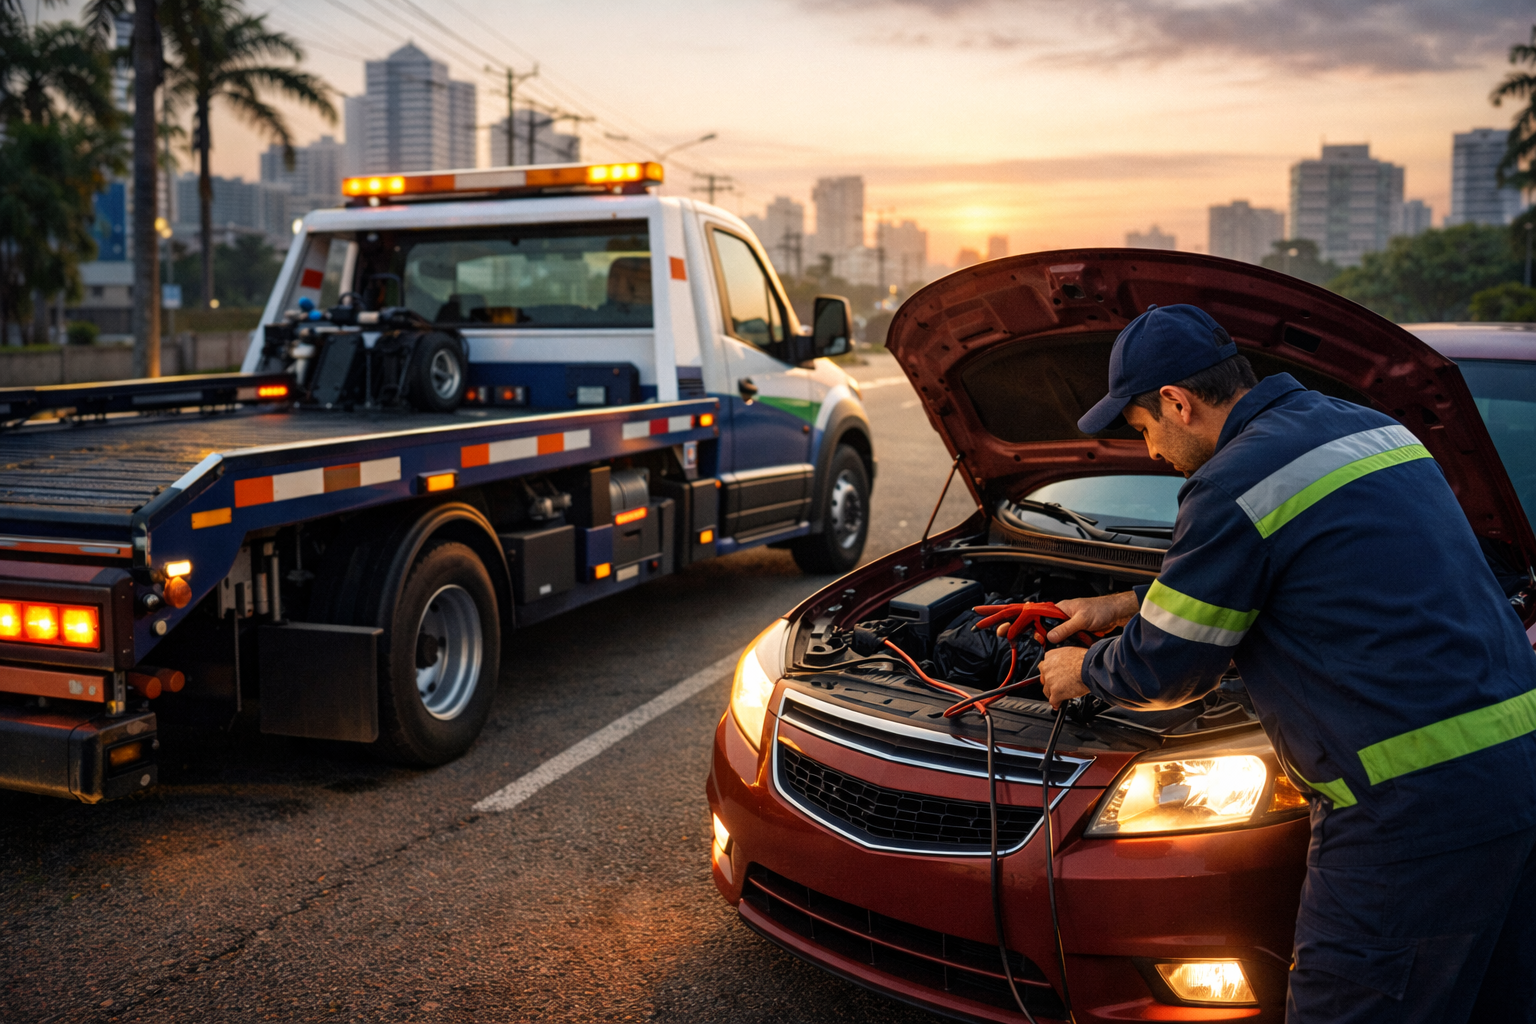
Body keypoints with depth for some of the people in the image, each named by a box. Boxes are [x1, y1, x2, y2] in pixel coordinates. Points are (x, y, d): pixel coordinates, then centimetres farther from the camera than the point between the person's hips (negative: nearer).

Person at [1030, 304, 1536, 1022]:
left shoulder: (1234, 485, -13)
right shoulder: (1367, 428, 16)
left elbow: (1166, 670, -3)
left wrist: (1084, 672, 17)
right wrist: (1129, 605, 35)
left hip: (1416, 802, -10)